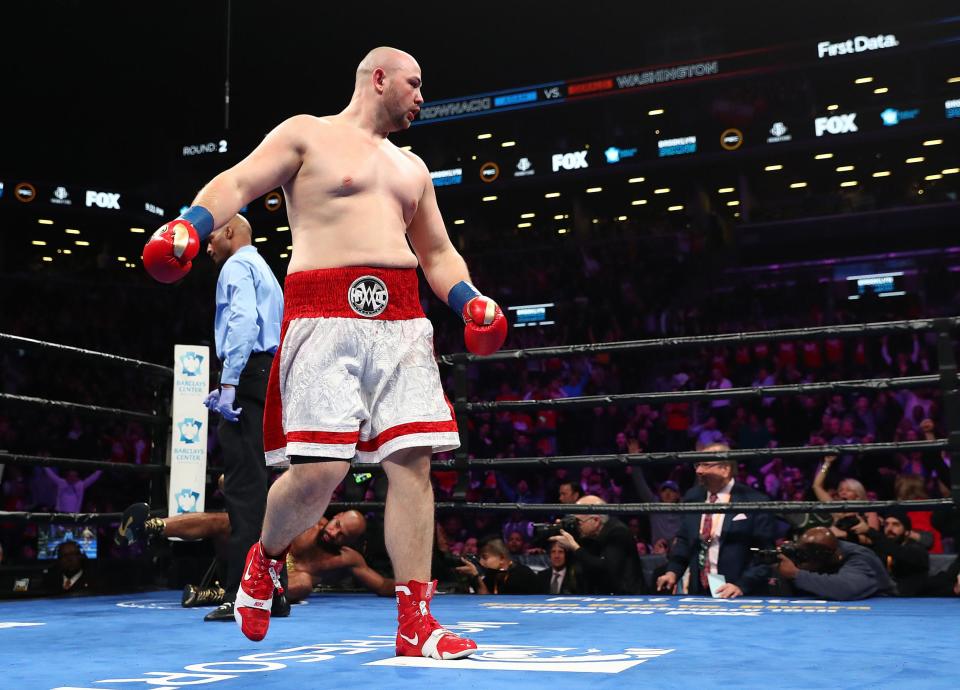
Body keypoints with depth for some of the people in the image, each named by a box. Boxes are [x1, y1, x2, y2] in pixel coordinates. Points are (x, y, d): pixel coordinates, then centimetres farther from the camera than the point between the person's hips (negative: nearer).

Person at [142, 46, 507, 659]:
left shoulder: (412, 168, 27)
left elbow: (437, 252, 28)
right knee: (321, 469, -13)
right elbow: (238, 183, -1)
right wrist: (191, 225, -21)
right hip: (326, 315, -5)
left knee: (413, 463, -5)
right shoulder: (307, 134, 10)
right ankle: (266, 558, 20)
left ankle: (415, 624, 0)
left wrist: (470, 300, 9)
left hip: (401, 319, 6)